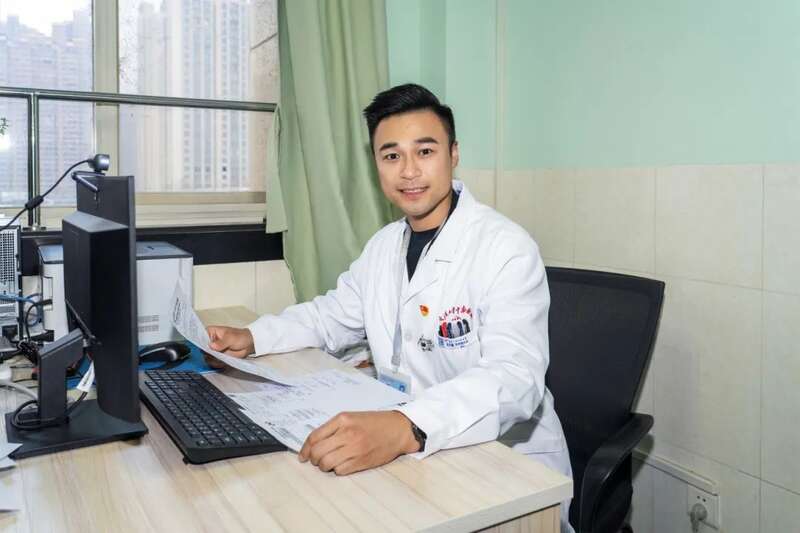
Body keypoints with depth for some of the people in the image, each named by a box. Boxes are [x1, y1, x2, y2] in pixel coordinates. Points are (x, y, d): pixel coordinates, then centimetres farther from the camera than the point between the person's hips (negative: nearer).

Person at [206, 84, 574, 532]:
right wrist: (253, 337, 3)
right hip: (394, 448, 6)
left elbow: (514, 377, -30)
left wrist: (405, 429, -46)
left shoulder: (506, 248, -18)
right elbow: (333, 315, 20)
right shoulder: (384, 244, 7)